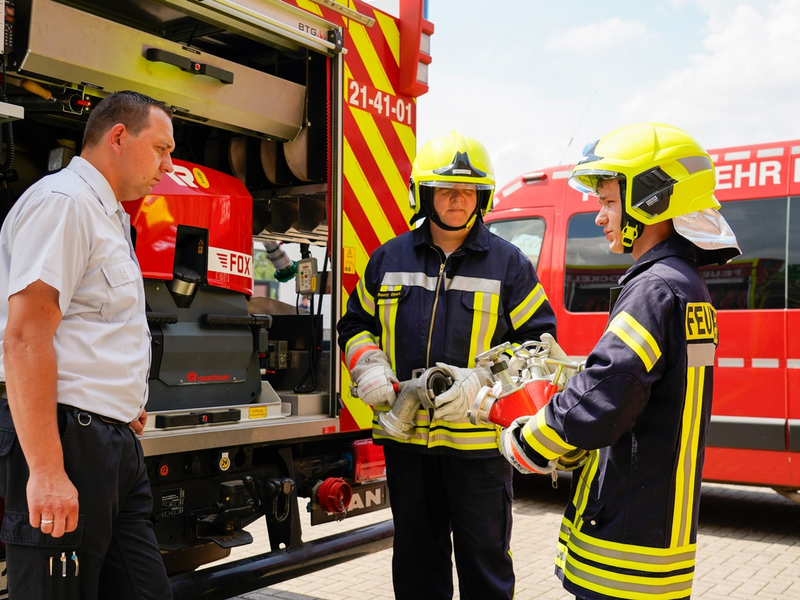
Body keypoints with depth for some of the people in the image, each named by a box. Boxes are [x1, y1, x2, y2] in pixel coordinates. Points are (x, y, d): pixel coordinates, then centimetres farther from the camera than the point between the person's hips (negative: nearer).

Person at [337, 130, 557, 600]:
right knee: (416, 561, 17)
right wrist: (368, 367, -4)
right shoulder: (389, 259, 8)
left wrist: (482, 380, -15)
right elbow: (356, 322, 17)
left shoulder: (509, 264, 0)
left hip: (478, 442, -3)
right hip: (406, 437, 3)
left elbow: (537, 340, -1)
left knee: (485, 561, 7)